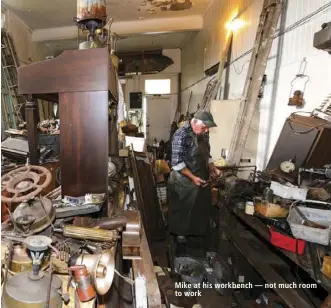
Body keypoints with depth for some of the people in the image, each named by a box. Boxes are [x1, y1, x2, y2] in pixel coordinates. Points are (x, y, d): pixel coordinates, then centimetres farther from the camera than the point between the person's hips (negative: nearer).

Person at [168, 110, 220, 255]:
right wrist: (193, 177, -26)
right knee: (182, 208, 11)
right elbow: (177, 162, -24)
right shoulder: (182, 135, -23)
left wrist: (212, 168, 1)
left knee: (201, 206, 20)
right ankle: (180, 232, 33)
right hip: (184, 180, -8)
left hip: (202, 179, 8)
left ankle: (197, 231, 41)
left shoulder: (204, 134, 2)